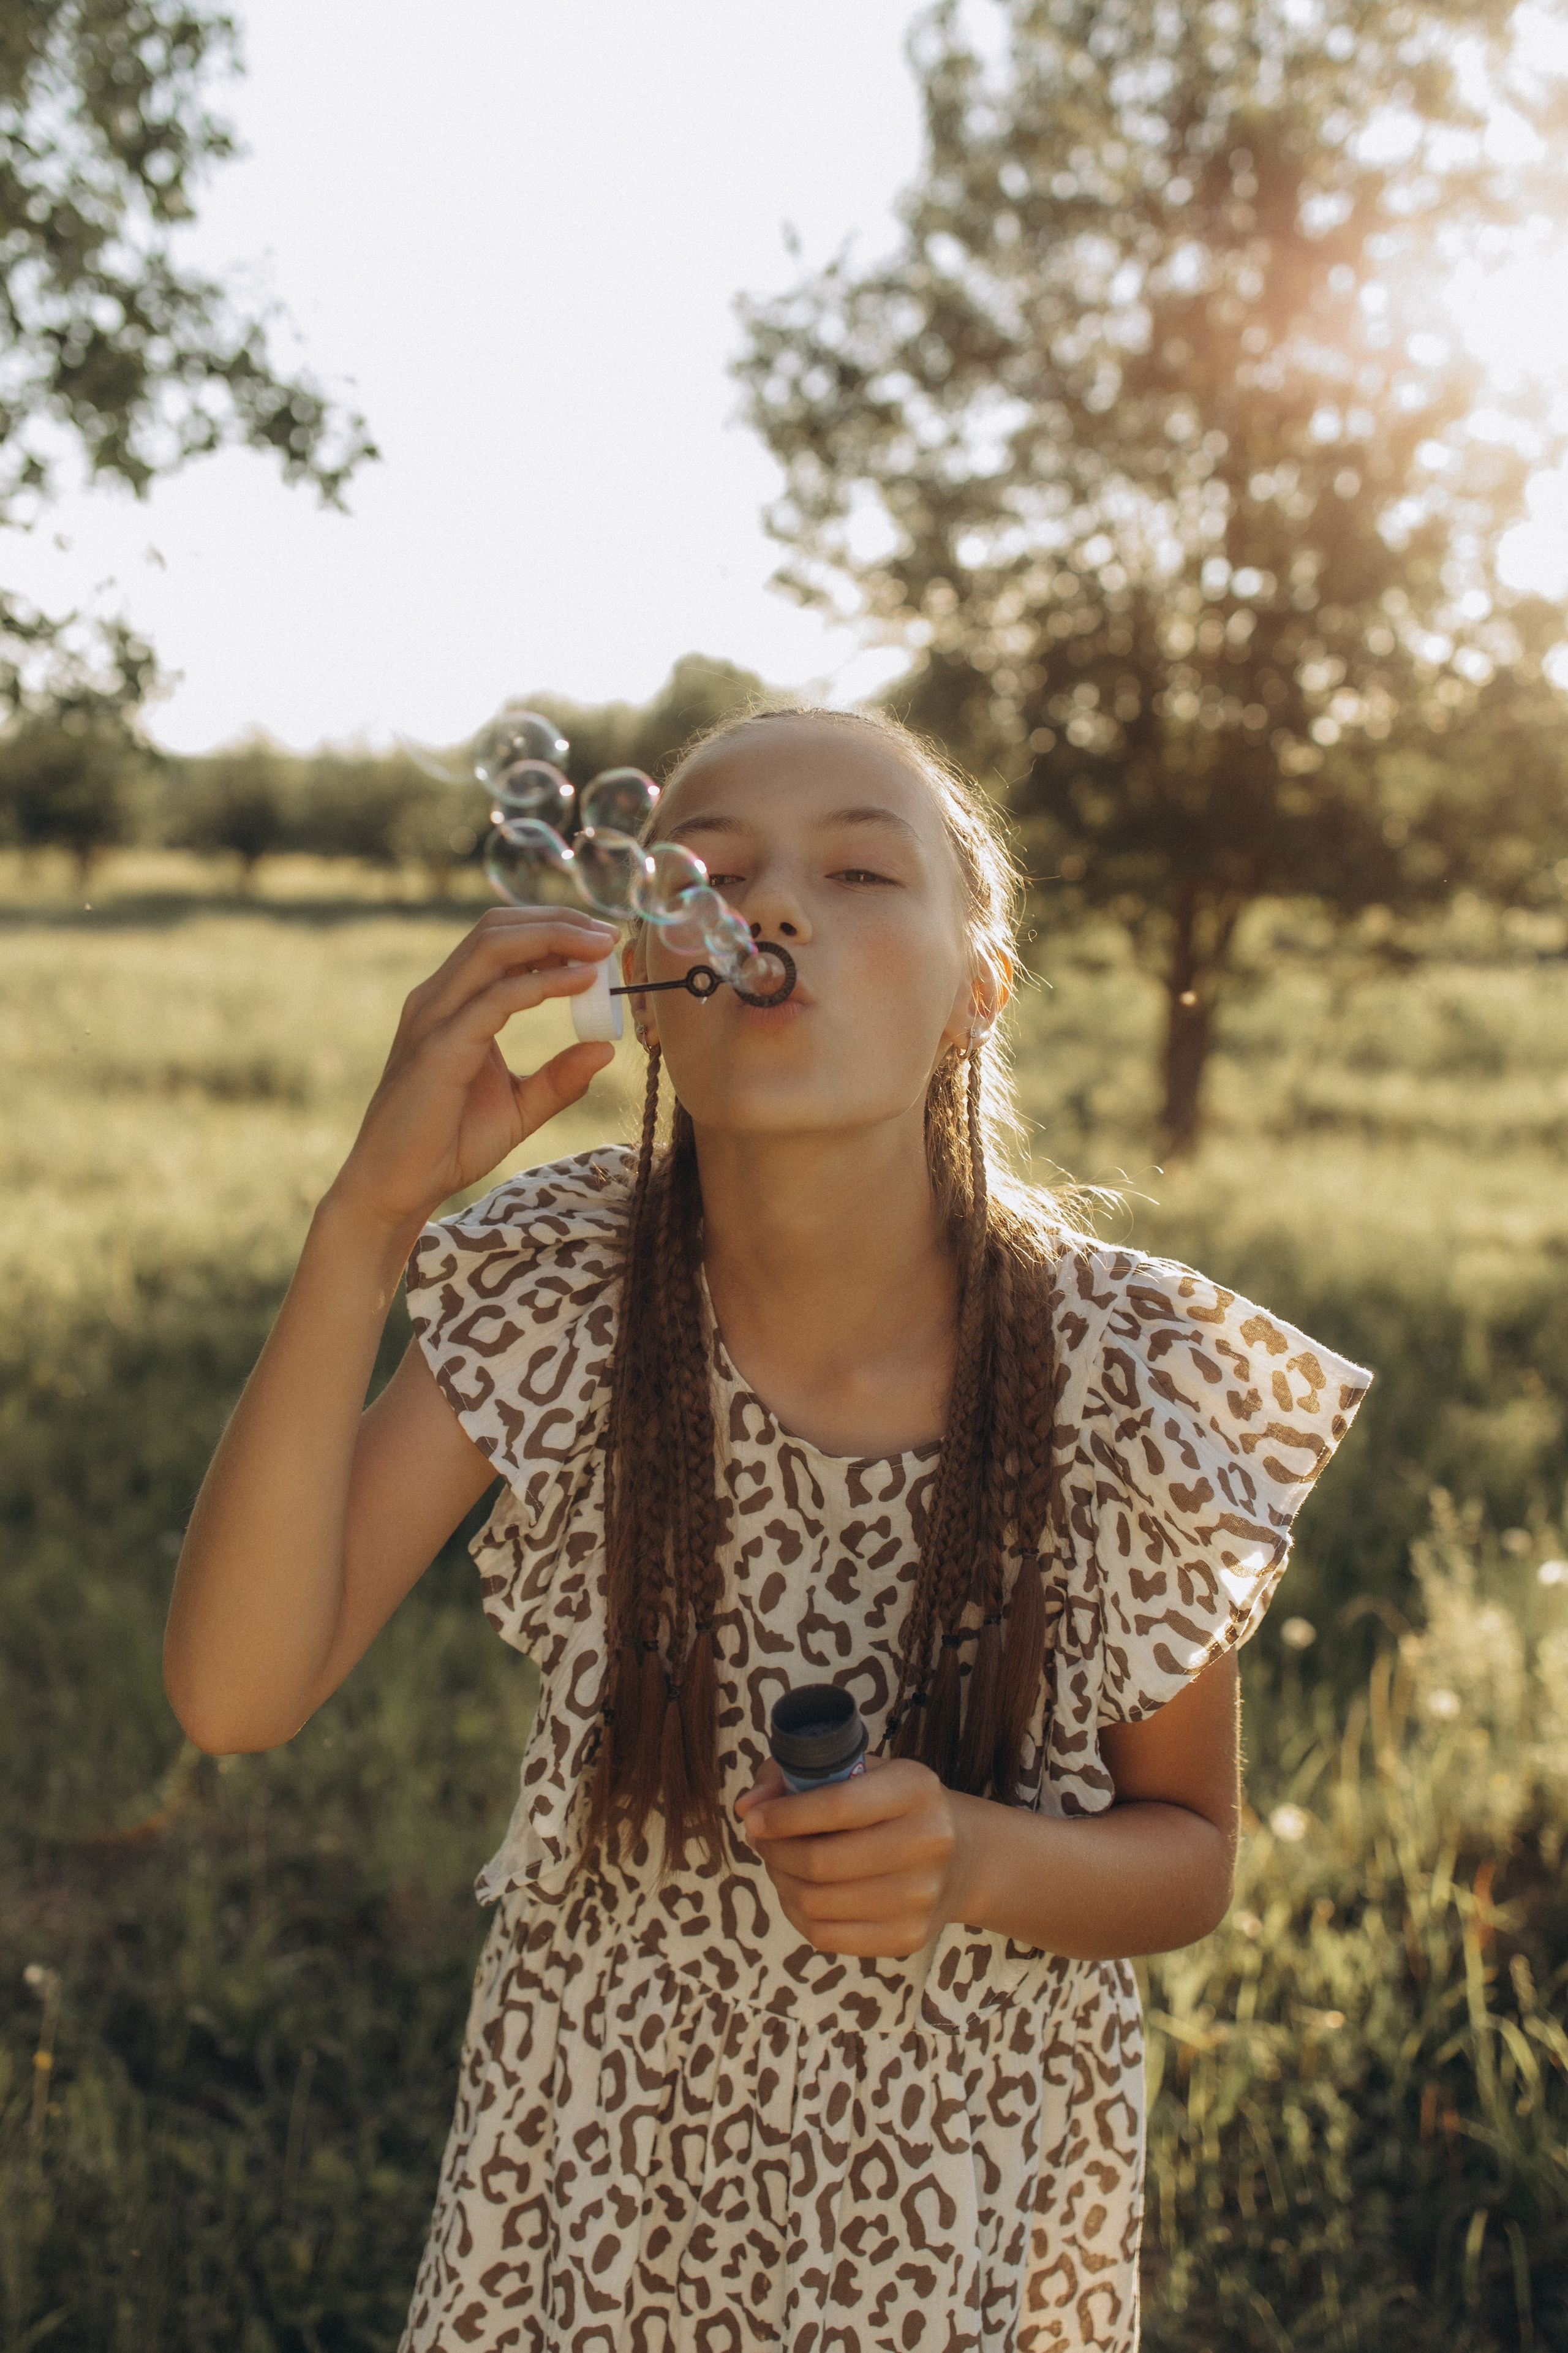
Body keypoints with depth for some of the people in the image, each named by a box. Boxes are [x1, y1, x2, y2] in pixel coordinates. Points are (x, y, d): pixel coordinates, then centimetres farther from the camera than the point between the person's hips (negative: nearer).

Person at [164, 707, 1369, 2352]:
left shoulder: (1129, 1379, -20)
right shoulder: (559, 1291, -16)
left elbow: (1187, 1858, -6)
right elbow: (234, 1694, -24)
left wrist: (975, 1858, -28)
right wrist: (373, 1210, -32)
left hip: (962, 2196, -1)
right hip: (593, 2162, 1)